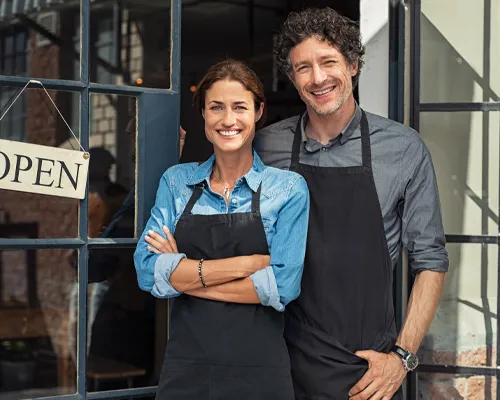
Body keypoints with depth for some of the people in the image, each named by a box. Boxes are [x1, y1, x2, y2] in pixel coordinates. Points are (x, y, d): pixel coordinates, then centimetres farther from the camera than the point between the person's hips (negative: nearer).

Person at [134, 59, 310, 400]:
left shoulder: (288, 187, -2)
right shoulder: (176, 181, 4)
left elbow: (282, 286, -13)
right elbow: (149, 271, -8)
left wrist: (186, 276, -11)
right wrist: (249, 263, -14)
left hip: (259, 372, -2)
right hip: (184, 369, 2)